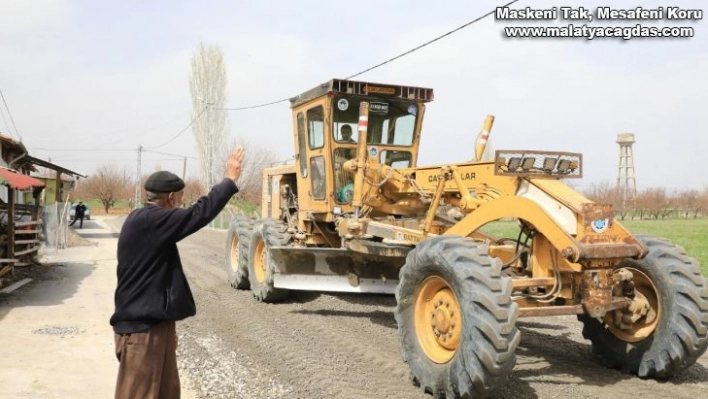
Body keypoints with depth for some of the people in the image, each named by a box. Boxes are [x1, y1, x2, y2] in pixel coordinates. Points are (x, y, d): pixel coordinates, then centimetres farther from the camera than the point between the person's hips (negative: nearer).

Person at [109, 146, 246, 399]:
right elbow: (198, 215, -25)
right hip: (141, 328, -10)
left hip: (155, 323, 10)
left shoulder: (148, 222, 14)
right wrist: (230, 180, -16)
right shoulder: (147, 221, -18)